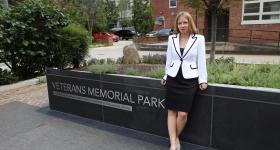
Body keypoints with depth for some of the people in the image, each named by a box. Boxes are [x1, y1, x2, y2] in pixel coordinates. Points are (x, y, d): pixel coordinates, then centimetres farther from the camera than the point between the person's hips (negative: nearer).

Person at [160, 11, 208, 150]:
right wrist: (166, 76, 15)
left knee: (183, 114, -6)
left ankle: (176, 137, 22)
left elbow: (201, 61, 0)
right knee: (171, 111, 2)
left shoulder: (199, 39, 0)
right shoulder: (172, 38, 7)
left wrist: (203, 80, -4)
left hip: (190, 80, -3)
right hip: (173, 79, 3)